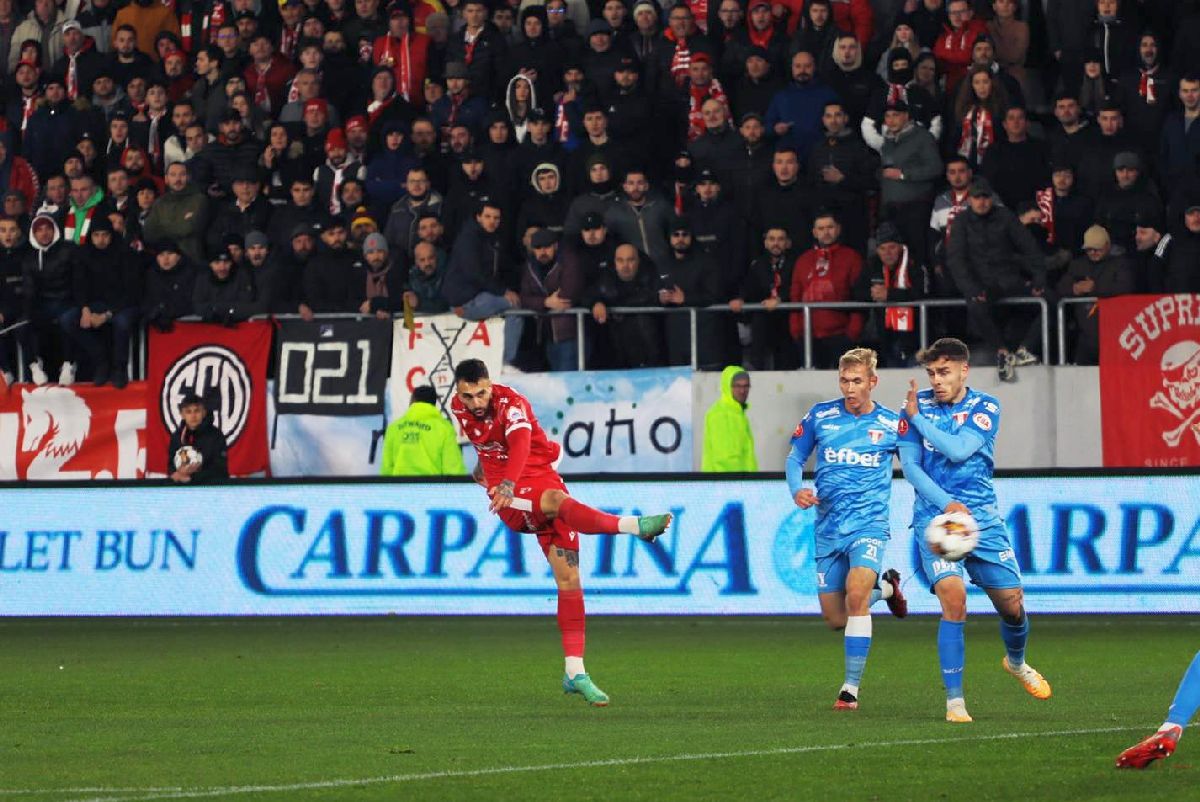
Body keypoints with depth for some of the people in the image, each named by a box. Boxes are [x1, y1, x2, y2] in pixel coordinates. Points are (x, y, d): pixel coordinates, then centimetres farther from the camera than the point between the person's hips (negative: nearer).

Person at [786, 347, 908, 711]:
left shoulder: (892, 424, -1)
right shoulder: (820, 415, 2)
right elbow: (795, 458, 10)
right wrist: (797, 490, -8)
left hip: (869, 524, -3)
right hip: (828, 528, 3)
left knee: (856, 596, -26)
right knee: (835, 620, 7)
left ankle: (851, 687, -19)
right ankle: (884, 586, 39)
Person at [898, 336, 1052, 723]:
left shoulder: (985, 408, -1)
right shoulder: (916, 405, 2)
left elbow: (958, 450, -16)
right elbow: (909, 465, -2)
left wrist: (917, 418, -11)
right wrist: (947, 504, -15)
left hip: (982, 517, 1)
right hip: (934, 516, -1)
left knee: (1012, 604, 2)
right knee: (953, 599, -21)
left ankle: (1016, 662, 38)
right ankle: (955, 701, -15)